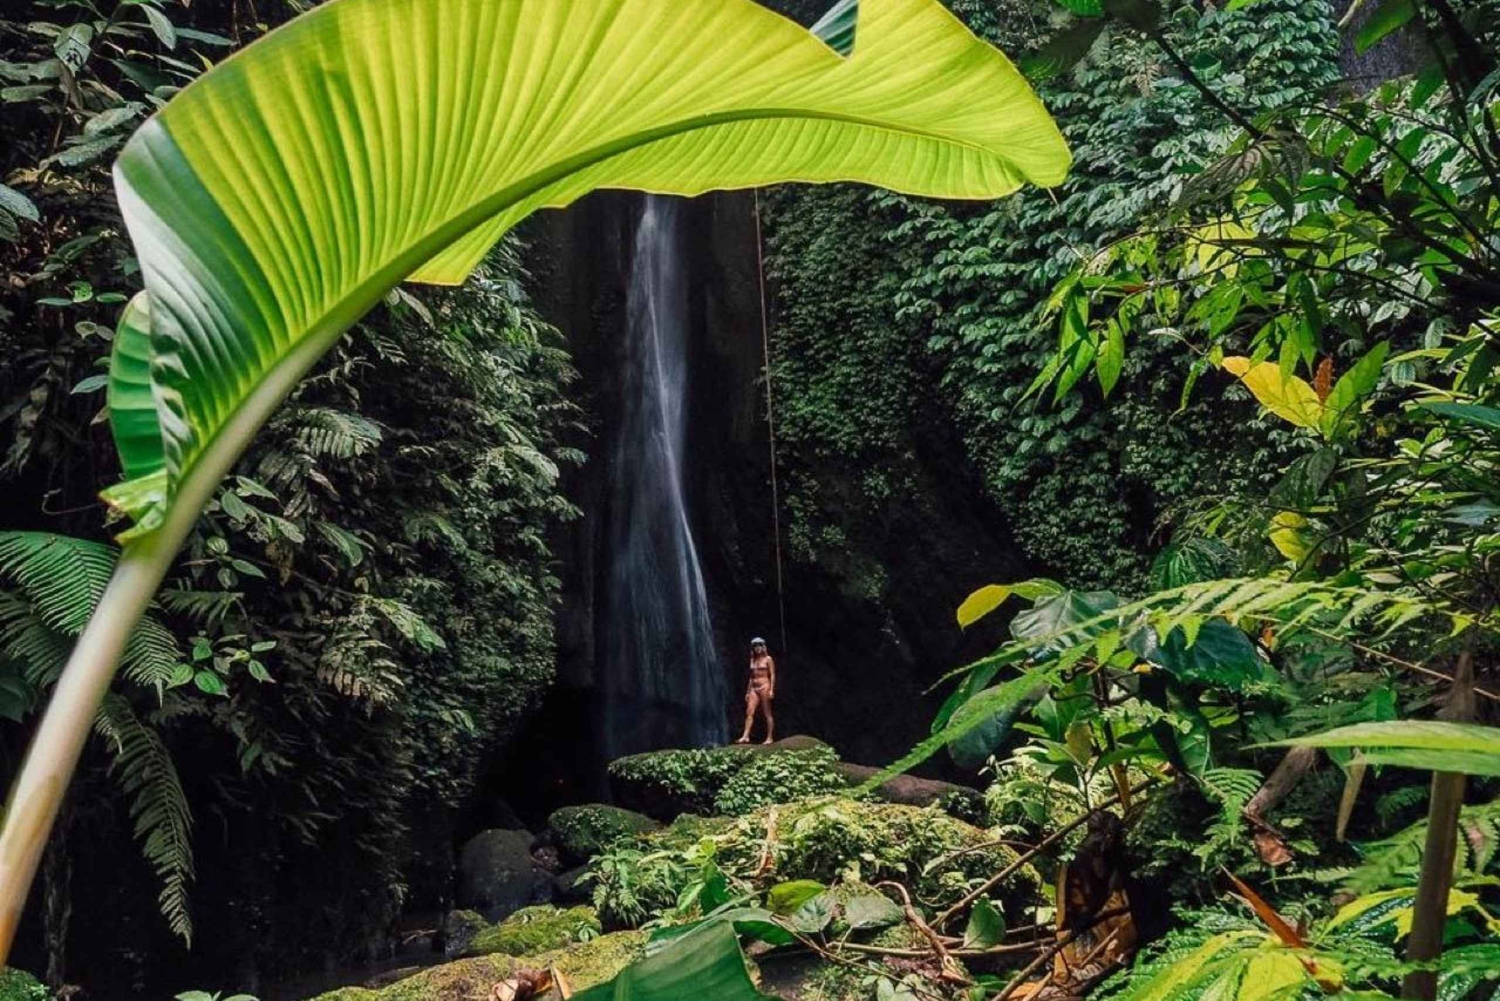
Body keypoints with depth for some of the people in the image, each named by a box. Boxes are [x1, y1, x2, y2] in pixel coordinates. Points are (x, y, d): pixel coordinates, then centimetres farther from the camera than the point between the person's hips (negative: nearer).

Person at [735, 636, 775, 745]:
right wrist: (748, 692, 16)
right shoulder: (752, 660, 16)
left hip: (764, 687, -6)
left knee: (767, 713, -2)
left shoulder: (768, 659, 1)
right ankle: (745, 736, -12)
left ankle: (770, 738, 1)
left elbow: (772, 675, -4)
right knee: (749, 712, -6)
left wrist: (771, 690, -13)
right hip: (753, 689, 6)